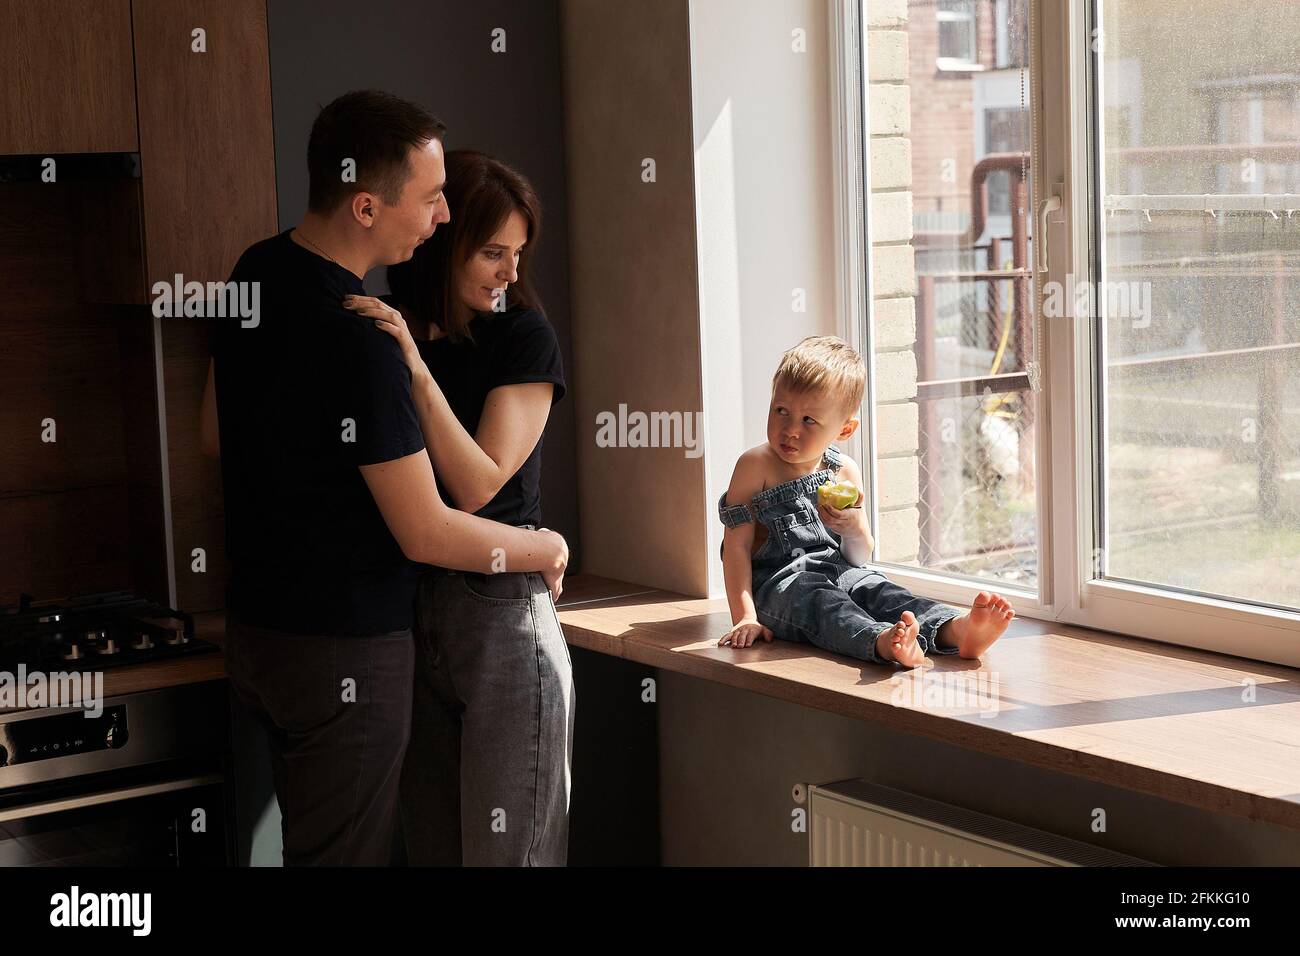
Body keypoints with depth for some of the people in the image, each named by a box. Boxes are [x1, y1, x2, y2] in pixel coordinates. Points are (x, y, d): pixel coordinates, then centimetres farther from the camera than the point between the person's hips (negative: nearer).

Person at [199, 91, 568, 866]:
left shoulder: (258, 272, 2)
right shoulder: (358, 341, -26)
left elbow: (217, 436, 17)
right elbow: (427, 534, -20)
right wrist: (541, 549, -4)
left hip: (259, 621, 9)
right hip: (342, 652, -9)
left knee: (308, 836, 19)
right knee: (346, 852, 2)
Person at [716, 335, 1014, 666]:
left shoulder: (845, 472, 9)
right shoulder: (756, 466, -3)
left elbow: (860, 558, 13)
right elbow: (737, 544, -7)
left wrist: (854, 529, -12)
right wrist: (745, 617, -15)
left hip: (835, 572, 4)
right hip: (774, 583, -4)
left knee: (873, 588, -24)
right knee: (817, 599, -34)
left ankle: (956, 630, -49)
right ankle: (883, 642, -64)